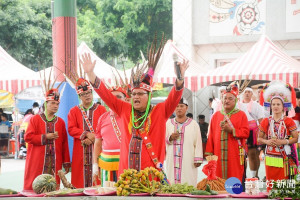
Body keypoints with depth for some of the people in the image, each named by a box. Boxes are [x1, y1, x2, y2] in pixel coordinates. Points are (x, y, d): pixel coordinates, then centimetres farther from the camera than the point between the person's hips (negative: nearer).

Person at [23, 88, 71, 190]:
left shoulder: (61, 122, 12)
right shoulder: (35, 119, 5)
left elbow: (65, 144, 10)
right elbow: (28, 137, -4)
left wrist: (66, 163, 6)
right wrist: (45, 137, -12)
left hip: (55, 162, 2)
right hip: (37, 162, -2)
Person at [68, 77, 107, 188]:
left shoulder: (101, 109, 8)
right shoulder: (73, 111, 11)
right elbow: (71, 129, 0)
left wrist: (93, 137, -13)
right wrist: (86, 134, -13)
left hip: (97, 148, -1)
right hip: (80, 150, 1)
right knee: (81, 177, -2)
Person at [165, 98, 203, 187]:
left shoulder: (193, 124, 5)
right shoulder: (169, 123, 14)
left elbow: (198, 143, 1)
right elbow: (163, 140, 14)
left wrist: (198, 159, -7)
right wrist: (170, 138, -8)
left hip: (188, 161, -2)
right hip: (172, 161, 2)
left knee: (188, 182, -9)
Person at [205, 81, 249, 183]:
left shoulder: (241, 115, 6)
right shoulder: (216, 116, 13)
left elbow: (246, 133, -3)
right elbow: (211, 136, 10)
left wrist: (231, 130, -15)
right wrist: (209, 153, 5)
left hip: (234, 155, -2)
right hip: (219, 155, 3)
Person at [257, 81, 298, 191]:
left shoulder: (289, 121, 1)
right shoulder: (266, 122, 7)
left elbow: (295, 138, -1)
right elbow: (259, 139, 11)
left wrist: (283, 142, -14)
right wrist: (267, 141, -9)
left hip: (285, 157, -2)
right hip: (270, 156, 2)